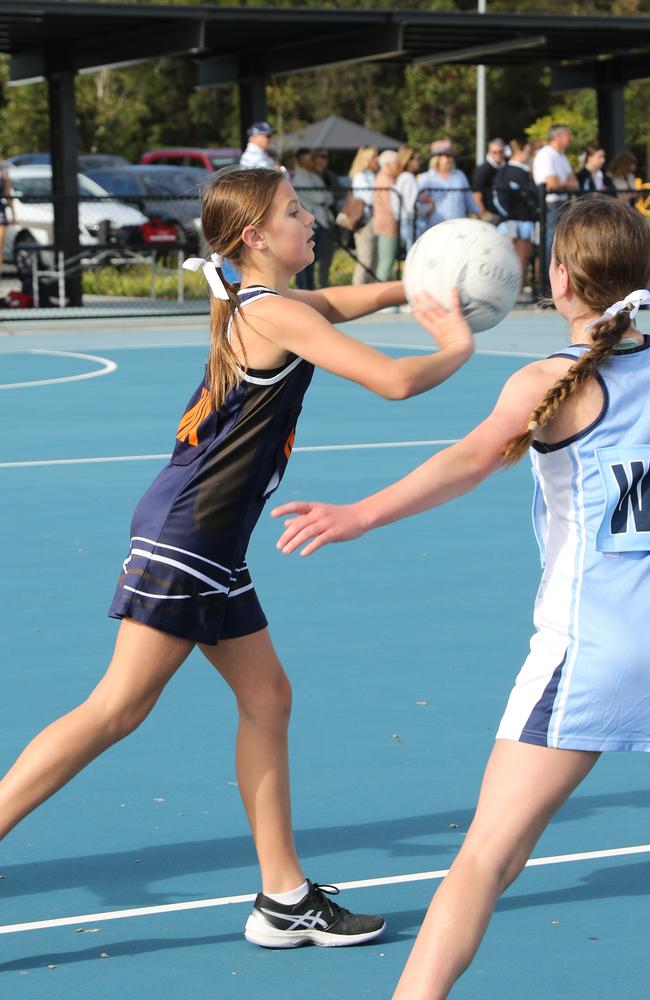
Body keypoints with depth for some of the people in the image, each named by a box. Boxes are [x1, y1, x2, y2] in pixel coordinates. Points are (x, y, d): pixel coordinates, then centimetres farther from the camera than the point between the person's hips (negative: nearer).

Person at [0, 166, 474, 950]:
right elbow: (394, 381, -18)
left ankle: (284, 900, 14)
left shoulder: (258, 304, 13)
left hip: (212, 547, 10)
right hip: (184, 534, -10)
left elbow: (339, 303, 33)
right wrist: (459, 349, 1)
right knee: (118, 708, -10)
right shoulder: (275, 313, -14)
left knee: (266, 699, 10)